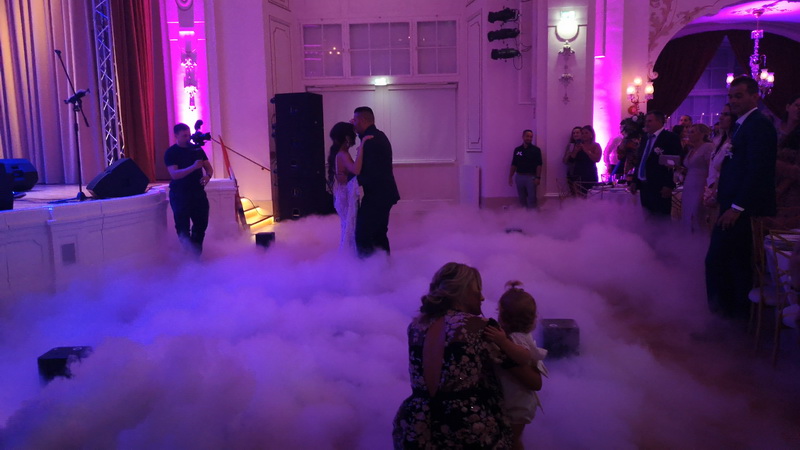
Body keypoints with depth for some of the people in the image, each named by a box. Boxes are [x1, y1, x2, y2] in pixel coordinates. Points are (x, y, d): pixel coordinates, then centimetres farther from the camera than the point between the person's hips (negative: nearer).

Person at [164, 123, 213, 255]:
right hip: (180, 194, -4)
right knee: (183, 228, -1)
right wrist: (193, 167, -29)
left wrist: (208, 176, -12)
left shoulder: (197, 149, 8)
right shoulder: (171, 153, -5)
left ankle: (196, 254, 21)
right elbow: (174, 174, -18)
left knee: (201, 224, 8)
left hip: (198, 192, 4)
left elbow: (209, 168, 12)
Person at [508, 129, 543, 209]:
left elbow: (539, 165, -5)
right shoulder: (517, 150, 8)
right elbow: (514, 164, 11)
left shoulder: (536, 150, -1)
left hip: (531, 177, -3)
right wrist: (510, 176, 5)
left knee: (531, 198, -4)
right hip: (519, 176, 3)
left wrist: (538, 177, -13)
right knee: (521, 198, 8)